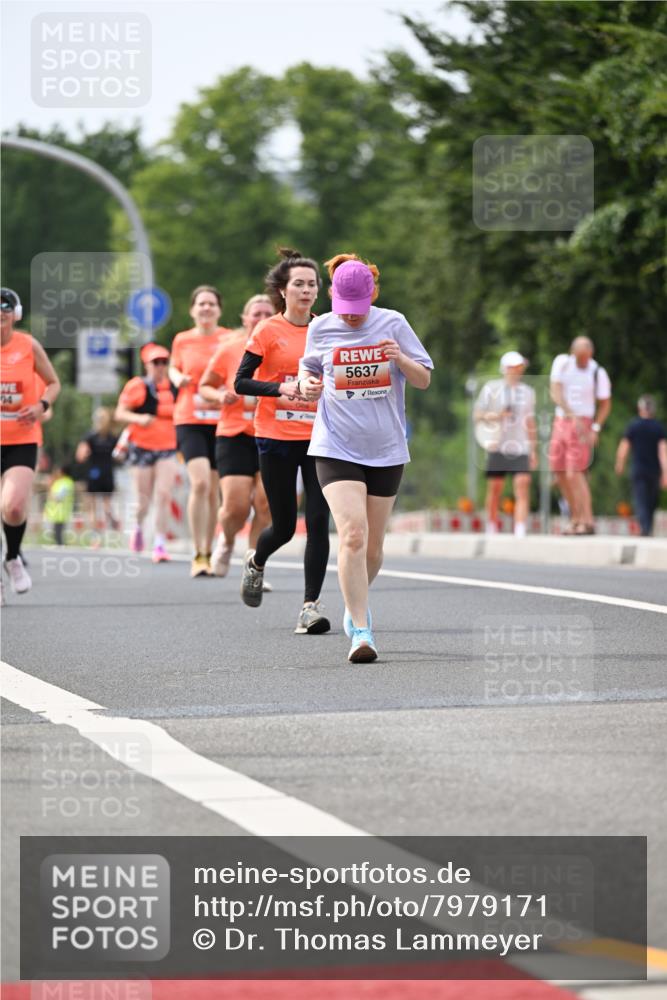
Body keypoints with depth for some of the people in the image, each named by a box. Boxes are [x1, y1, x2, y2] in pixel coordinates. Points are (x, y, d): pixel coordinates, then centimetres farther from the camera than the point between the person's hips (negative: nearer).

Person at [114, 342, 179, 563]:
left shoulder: (174, 388, 8)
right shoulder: (137, 386, -5)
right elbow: (120, 413, -8)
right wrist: (139, 418, -26)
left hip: (167, 448, 2)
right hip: (142, 448, -2)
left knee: (164, 496, -12)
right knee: (143, 500, 2)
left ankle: (160, 544, -9)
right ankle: (138, 526, 36)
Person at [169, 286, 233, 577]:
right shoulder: (182, 340, 6)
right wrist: (177, 378, 0)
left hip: (221, 421, 1)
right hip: (189, 420, -1)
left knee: (213, 489, 7)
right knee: (200, 482, -19)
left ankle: (208, 554, 22)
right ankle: (198, 555, -14)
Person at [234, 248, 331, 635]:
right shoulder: (269, 331, -4)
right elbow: (241, 382, -7)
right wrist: (280, 388, -21)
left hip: (319, 438, 3)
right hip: (277, 438, -3)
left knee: (318, 521, -10)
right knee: (284, 526, 4)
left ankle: (311, 605, -6)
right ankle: (256, 562, 39)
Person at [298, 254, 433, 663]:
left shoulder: (393, 324, -2)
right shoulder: (321, 328, 0)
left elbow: (424, 380, 2)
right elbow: (308, 366, 17)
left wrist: (401, 359, -18)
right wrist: (306, 383, -6)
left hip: (386, 450, 1)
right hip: (336, 449, -1)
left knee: (372, 546, 9)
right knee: (352, 534, -19)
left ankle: (358, 601, 39)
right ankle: (360, 630, -17)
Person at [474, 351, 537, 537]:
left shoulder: (527, 392, 14)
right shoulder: (491, 389, 4)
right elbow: (478, 415, 5)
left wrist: (533, 450, 17)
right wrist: (495, 416, -14)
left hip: (520, 448, 2)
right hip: (498, 446, -2)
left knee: (523, 487, -12)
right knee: (494, 489, 3)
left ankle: (520, 533, -18)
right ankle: (491, 531, 19)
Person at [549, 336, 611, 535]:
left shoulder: (598, 373, -8)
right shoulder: (562, 362, -1)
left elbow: (605, 404, 2)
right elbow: (556, 393, -11)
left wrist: (596, 429, -11)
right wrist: (572, 415, -23)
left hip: (582, 426, -5)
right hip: (561, 422, 5)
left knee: (574, 473, -15)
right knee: (560, 474, 5)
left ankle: (587, 522, -15)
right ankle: (576, 518, 16)